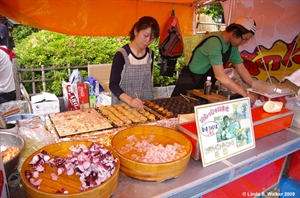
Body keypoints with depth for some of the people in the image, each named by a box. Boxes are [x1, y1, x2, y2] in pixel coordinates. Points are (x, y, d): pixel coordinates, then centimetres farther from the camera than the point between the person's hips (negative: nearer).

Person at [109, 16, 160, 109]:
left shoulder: (150, 54, 5)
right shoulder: (121, 55, -11)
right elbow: (113, 85, -13)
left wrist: (150, 102, 10)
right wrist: (130, 100, -27)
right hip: (122, 105, -3)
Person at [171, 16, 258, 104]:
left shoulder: (232, 45, 0)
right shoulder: (214, 41, -27)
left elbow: (241, 69, 4)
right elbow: (220, 76, -33)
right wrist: (245, 94, -28)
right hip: (190, 83, -8)